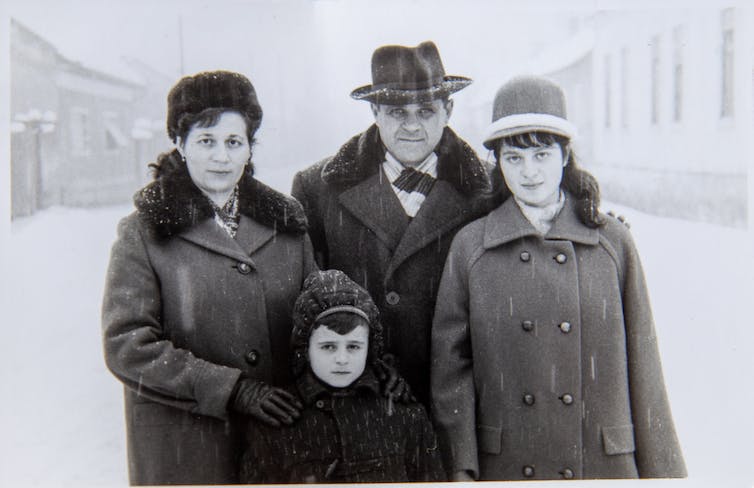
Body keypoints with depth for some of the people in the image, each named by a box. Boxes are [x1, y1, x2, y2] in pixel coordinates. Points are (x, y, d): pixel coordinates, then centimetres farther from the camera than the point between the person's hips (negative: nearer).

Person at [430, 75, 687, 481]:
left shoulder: (614, 243, 2)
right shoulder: (470, 247, 1)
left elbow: (642, 364, 4)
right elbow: (450, 364, 1)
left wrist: (660, 470, 4)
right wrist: (460, 468, -4)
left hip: (606, 463, 1)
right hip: (504, 466, 0)